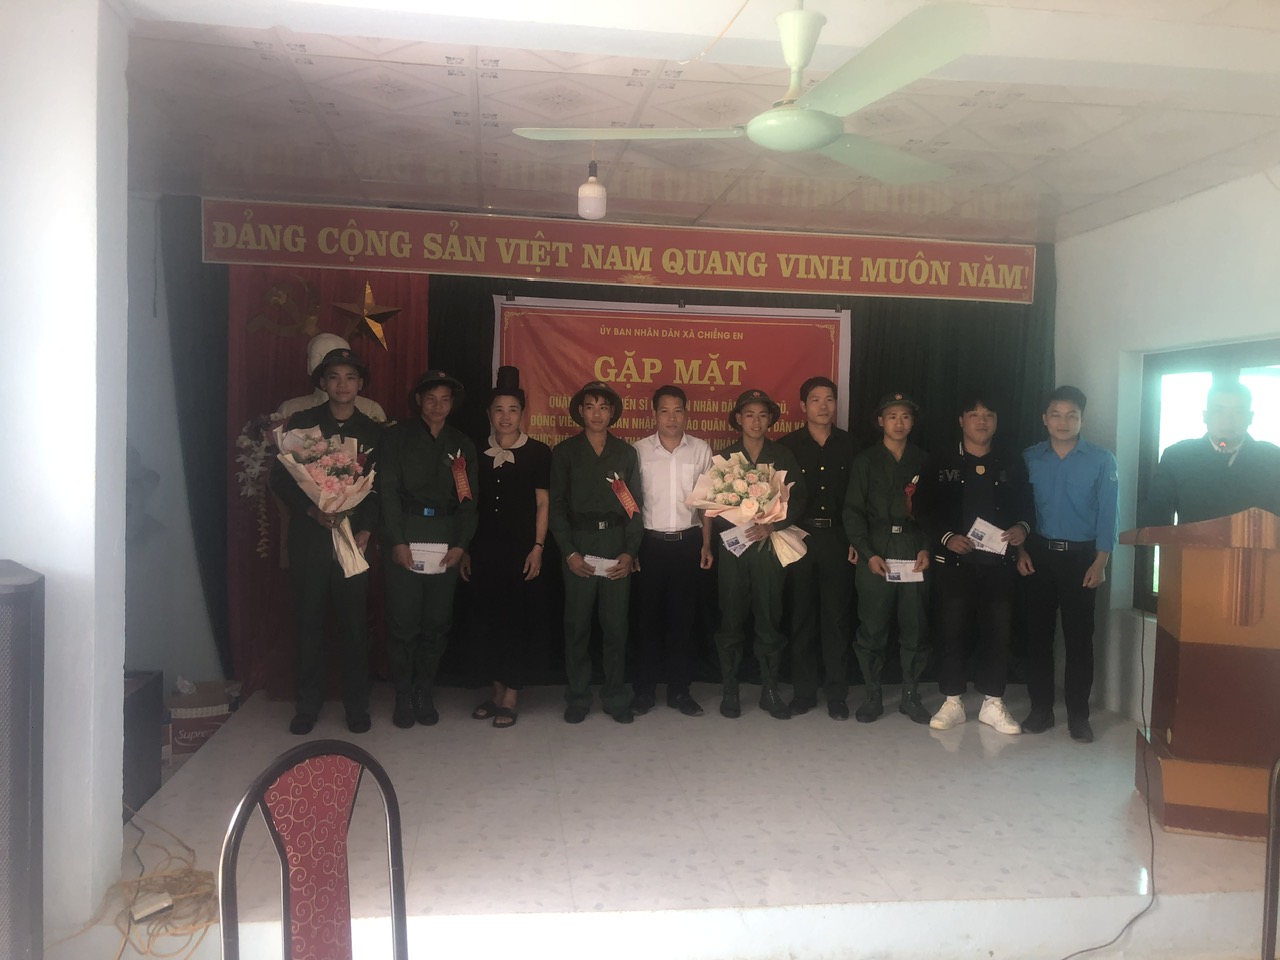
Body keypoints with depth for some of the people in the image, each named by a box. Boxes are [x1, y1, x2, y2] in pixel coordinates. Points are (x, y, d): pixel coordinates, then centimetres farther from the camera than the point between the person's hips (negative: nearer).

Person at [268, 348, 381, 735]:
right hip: (309, 538, 0)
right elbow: (279, 477, 3)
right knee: (308, 622, 4)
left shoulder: (373, 432, 9)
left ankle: (356, 705, 13)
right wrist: (312, 510, -11)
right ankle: (306, 706, 16)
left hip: (354, 539, 0)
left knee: (354, 623, 1)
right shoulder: (301, 423, 6)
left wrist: (366, 530, -7)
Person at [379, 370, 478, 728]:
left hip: (446, 543, 3)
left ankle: (425, 695, 17)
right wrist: (397, 541, -11)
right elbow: (389, 491, -3)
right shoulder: (397, 436, 4)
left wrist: (461, 544, -3)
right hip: (406, 539, -2)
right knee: (403, 621, -2)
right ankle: (403, 697, 10)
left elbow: (469, 498, 8)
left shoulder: (462, 444, 13)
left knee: (437, 622, 4)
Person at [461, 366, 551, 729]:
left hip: (521, 549, -3)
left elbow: (542, 504, -2)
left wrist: (537, 548, -9)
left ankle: (510, 697, 11)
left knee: (515, 620, 1)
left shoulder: (537, 452, -2)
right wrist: (465, 550, 7)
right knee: (488, 620, 7)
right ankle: (497, 690, 21)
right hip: (484, 549, 3)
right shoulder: (477, 452, 7)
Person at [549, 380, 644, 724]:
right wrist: (569, 552, -7)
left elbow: (635, 505, 6)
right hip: (579, 547, -1)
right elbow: (557, 505, 2)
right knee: (577, 624, 2)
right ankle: (578, 697, 13)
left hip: (617, 548, 1)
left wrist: (630, 552, -4)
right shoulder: (565, 451, 5)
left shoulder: (625, 453, 9)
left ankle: (615, 696, 13)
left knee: (616, 624, 2)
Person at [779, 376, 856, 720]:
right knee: (802, 617, 6)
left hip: (838, 538, 1)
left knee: (836, 617, 4)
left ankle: (836, 694, 13)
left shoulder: (849, 445, 6)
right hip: (799, 537, 0)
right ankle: (803, 691, 16)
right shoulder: (787, 446, 2)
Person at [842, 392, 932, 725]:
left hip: (914, 552, 1)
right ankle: (872, 695, 12)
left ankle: (910, 695, 15)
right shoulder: (865, 460, 7)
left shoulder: (922, 461, 12)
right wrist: (868, 554, -7)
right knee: (872, 627, -1)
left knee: (916, 627, 1)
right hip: (876, 552, -1)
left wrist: (927, 548, -4)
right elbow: (853, 511, 2)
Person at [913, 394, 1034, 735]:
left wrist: (1022, 527, -9)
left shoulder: (1013, 466, 12)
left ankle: (993, 704, 15)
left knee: (998, 631, 3)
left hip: (999, 562, 2)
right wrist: (946, 537, -13)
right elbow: (923, 510, 1)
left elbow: (1028, 506, 13)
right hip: (953, 562, -1)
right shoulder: (940, 464, 6)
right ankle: (952, 703, 13)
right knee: (951, 631, 2)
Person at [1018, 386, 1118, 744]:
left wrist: (1100, 562, -9)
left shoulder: (1102, 460, -1)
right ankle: (1040, 709, 15)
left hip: (1081, 557, -1)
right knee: (1038, 633, 5)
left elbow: (1108, 514, -3)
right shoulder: (1029, 458, 4)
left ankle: (1078, 715, 12)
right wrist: (1020, 549, -4)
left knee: (1079, 636, 2)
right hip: (1039, 554, 2)